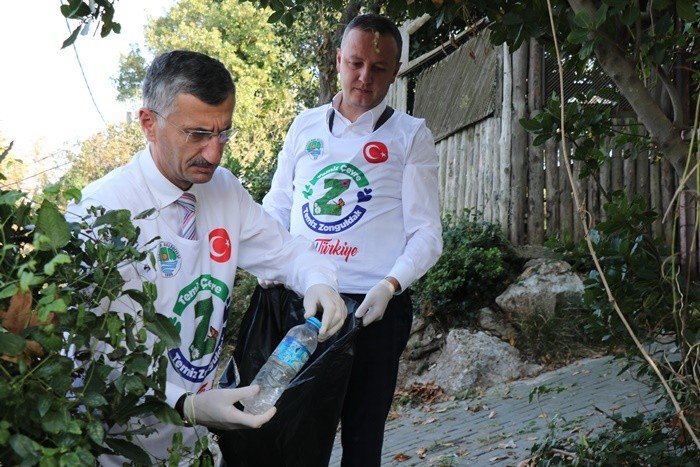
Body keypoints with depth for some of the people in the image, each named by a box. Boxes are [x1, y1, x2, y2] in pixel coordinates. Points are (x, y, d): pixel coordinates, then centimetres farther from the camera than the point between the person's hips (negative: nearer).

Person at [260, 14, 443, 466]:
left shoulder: (411, 135, 3)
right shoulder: (305, 125, 12)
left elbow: (427, 233, -3)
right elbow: (275, 208, 16)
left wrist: (391, 284, -21)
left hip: (373, 306, -3)